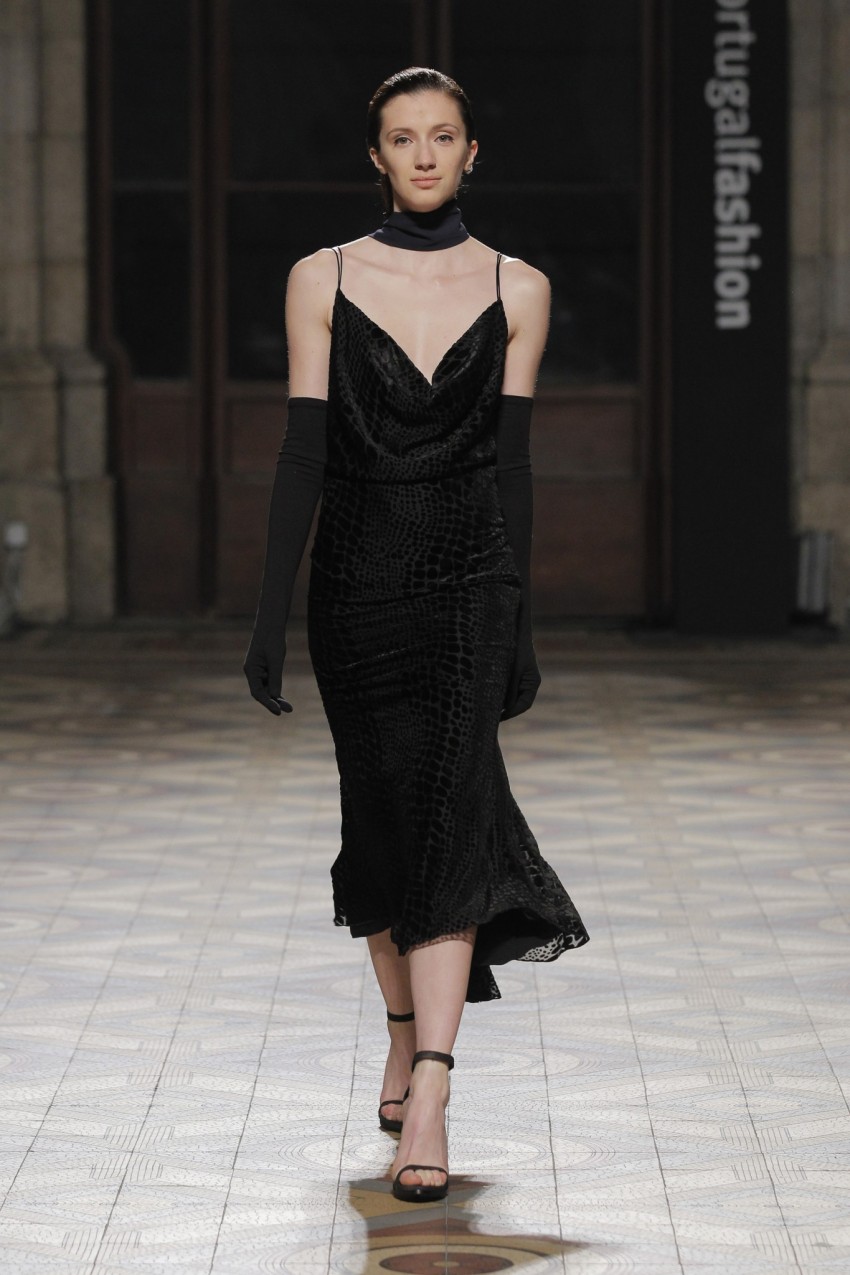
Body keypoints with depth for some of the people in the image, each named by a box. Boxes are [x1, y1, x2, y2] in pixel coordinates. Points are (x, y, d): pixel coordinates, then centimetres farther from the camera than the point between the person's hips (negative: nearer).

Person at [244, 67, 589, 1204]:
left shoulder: (518, 289, 4)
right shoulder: (323, 281, 3)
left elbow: (512, 462, 5)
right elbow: (304, 454, 0)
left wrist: (520, 622, 4)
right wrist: (272, 613, -4)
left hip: (468, 575, -1)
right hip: (357, 576, 1)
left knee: (445, 818, -12)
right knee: (381, 821, 10)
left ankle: (426, 1106, -17)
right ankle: (407, 1034, 34)